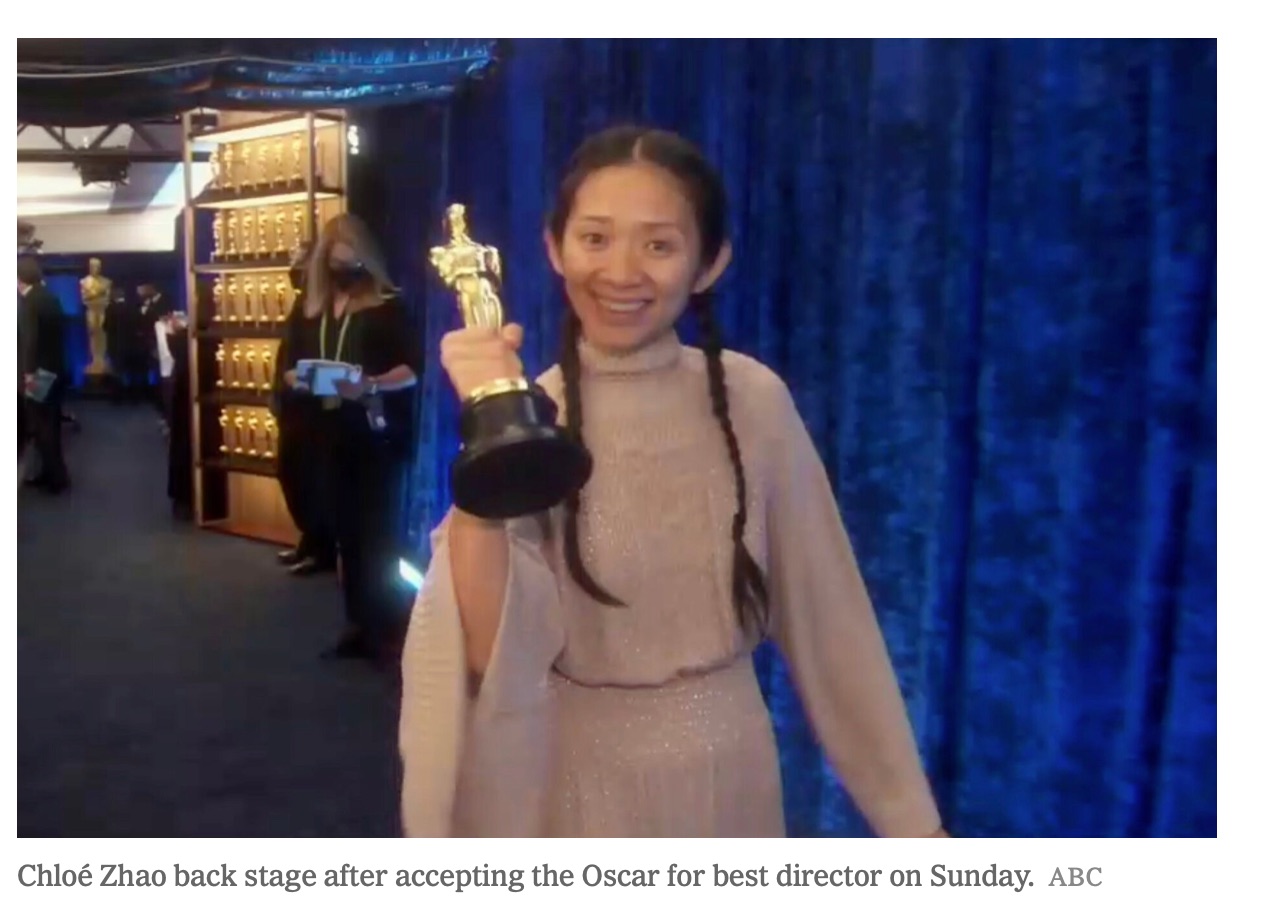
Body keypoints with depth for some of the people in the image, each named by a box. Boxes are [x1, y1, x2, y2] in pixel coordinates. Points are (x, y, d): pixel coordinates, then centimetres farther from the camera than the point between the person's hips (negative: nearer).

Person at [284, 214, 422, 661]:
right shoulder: (310, 308, 10)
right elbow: (290, 366, 12)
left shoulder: (385, 305, -6)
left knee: (378, 531, -4)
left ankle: (386, 628, 4)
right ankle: (358, 623, 20)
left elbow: (412, 369, -12)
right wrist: (300, 381, -10)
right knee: (345, 531, 10)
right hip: (331, 436, 5)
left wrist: (370, 385, -28)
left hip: (379, 435, -5)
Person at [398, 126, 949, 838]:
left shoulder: (753, 400, -9)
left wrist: (909, 812, 0)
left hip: (731, 774, 2)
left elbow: (827, 616, -4)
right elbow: (486, 653, -22)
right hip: (585, 780, -1)